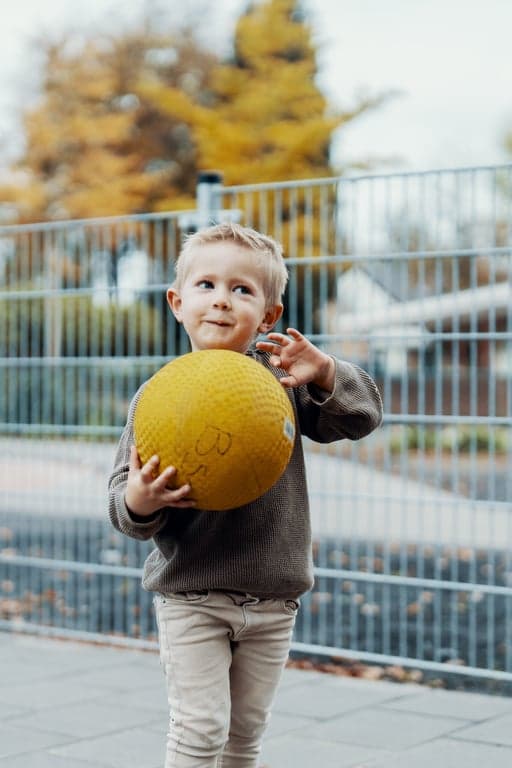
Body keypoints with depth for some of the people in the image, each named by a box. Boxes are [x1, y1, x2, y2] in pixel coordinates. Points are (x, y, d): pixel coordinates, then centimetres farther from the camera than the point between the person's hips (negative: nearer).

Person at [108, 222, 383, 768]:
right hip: (190, 597, -2)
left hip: (272, 598, 3)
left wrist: (325, 374, -19)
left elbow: (362, 416, -1)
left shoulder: (282, 378, -2)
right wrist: (138, 503, -29)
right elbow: (126, 493, -5)